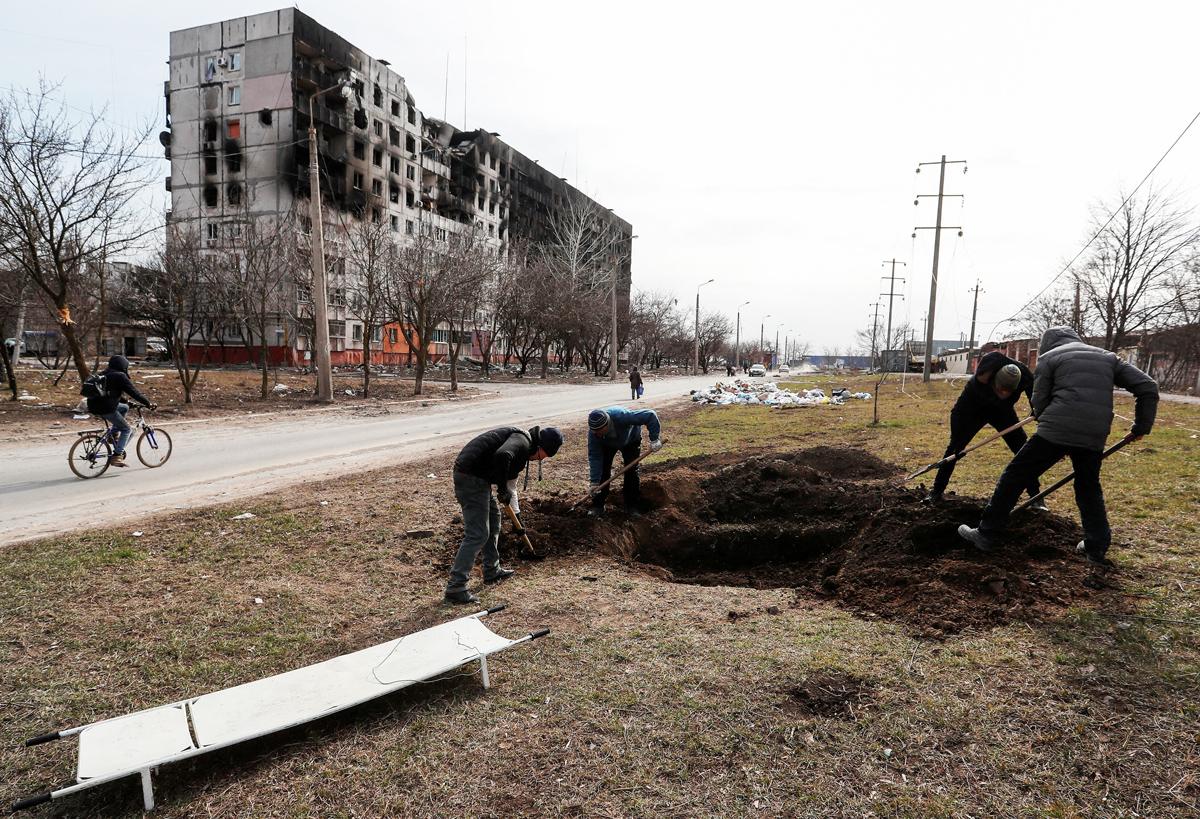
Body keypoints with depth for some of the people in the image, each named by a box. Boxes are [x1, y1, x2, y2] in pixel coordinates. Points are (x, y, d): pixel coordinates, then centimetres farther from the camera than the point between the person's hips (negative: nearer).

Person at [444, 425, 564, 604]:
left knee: (493, 517, 25)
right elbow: (502, 455, -33)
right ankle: (455, 588, -6)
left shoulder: (523, 450, 22)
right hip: (471, 477, -11)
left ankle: (492, 571, 36)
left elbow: (511, 482, 33)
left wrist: (516, 514, 37)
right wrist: (502, 489, -20)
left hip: (471, 475, 11)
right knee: (477, 534, -9)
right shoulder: (523, 440, -10)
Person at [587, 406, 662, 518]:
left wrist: (654, 439, -43)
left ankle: (632, 506, 1)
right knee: (602, 470, -9)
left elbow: (650, 415, -42)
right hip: (607, 444, 2)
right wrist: (594, 482, -34)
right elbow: (594, 457, -30)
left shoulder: (622, 416, -47)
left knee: (631, 471, -10)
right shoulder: (593, 433, -36)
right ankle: (597, 506, 1)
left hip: (631, 441, -2)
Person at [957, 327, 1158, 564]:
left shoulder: (1049, 358, 10)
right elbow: (1148, 387, 15)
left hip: (1056, 431, -5)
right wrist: (1141, 427, 20)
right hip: (1094, 437, 5)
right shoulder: (1108, 357, 23)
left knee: (1014, 477, 4)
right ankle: (1097, 547, 27)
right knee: (1089, 489, 26)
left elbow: (1038, 404, 4)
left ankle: (987, 535, 6)